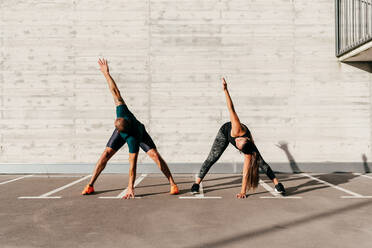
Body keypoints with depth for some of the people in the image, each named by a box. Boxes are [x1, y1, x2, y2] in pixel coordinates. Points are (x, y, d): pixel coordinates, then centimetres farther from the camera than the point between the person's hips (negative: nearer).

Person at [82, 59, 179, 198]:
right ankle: (90, 186, 0)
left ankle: (173, 184, -9)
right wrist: (106, 73, -30)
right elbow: (116, 92, -33)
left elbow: (132, 165, -43)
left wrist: (130, 188, -40)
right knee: (106, 154, -10)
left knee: (155, 155, -22)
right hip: (121, 133, 5)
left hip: (140, 133, -4)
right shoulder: (122, 111, -41)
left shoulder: (133, 140, -45)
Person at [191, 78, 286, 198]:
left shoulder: (249, 153, -40)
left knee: (260, 162, -6)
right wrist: (225, 89, -50)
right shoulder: (238, 130, -47)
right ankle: (196, 184, 4)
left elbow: (246, 172, -36)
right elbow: (231, 109, -47)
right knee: (211, 159, -6)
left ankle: (277, 184, 6)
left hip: (237, 138, 0)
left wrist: (243, 192, -34)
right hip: (226, 131, 0)